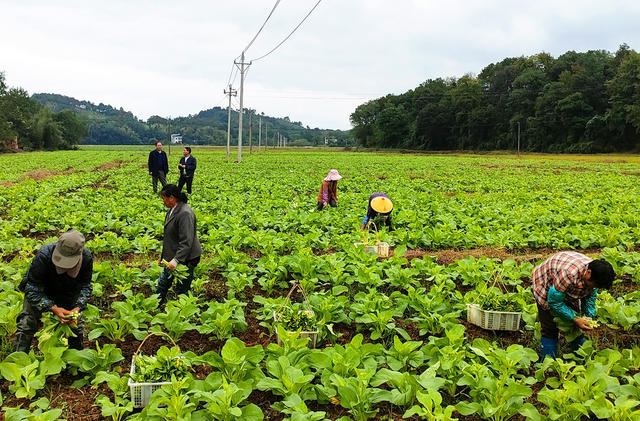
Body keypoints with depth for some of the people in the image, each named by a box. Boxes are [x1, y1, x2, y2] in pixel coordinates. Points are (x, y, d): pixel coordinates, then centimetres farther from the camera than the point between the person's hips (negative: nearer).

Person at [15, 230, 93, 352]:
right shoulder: (44, 255, -40)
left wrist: (78, 307, -33)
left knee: (76, 324, 2)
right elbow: (33, 289, -31)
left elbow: (85, 286, -15)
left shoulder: (87, 258, -31)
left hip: (68, 294, 2)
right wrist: (53, 308, -43)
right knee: (27, 323, -14)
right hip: (40, 291, -2)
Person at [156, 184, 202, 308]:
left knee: (181, 291, 1)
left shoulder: (185, 214, -25)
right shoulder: (171, 210, 7)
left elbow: (186, 242, -28)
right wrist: (163, 256, 20)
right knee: (162, 284, 20)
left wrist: (176, 260, -32)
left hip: (185, 260, -10)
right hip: (172, 258, 10)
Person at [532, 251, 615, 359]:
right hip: (545, 288, -6)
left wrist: (589, 317, -16)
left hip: (569, 289, 6)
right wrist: (575, 319, -32)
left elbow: (591, 296, -4)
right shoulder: (568, 274, -45)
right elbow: (554, 302, -32)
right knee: (550, 328, -10)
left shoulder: (594, 275, -23)